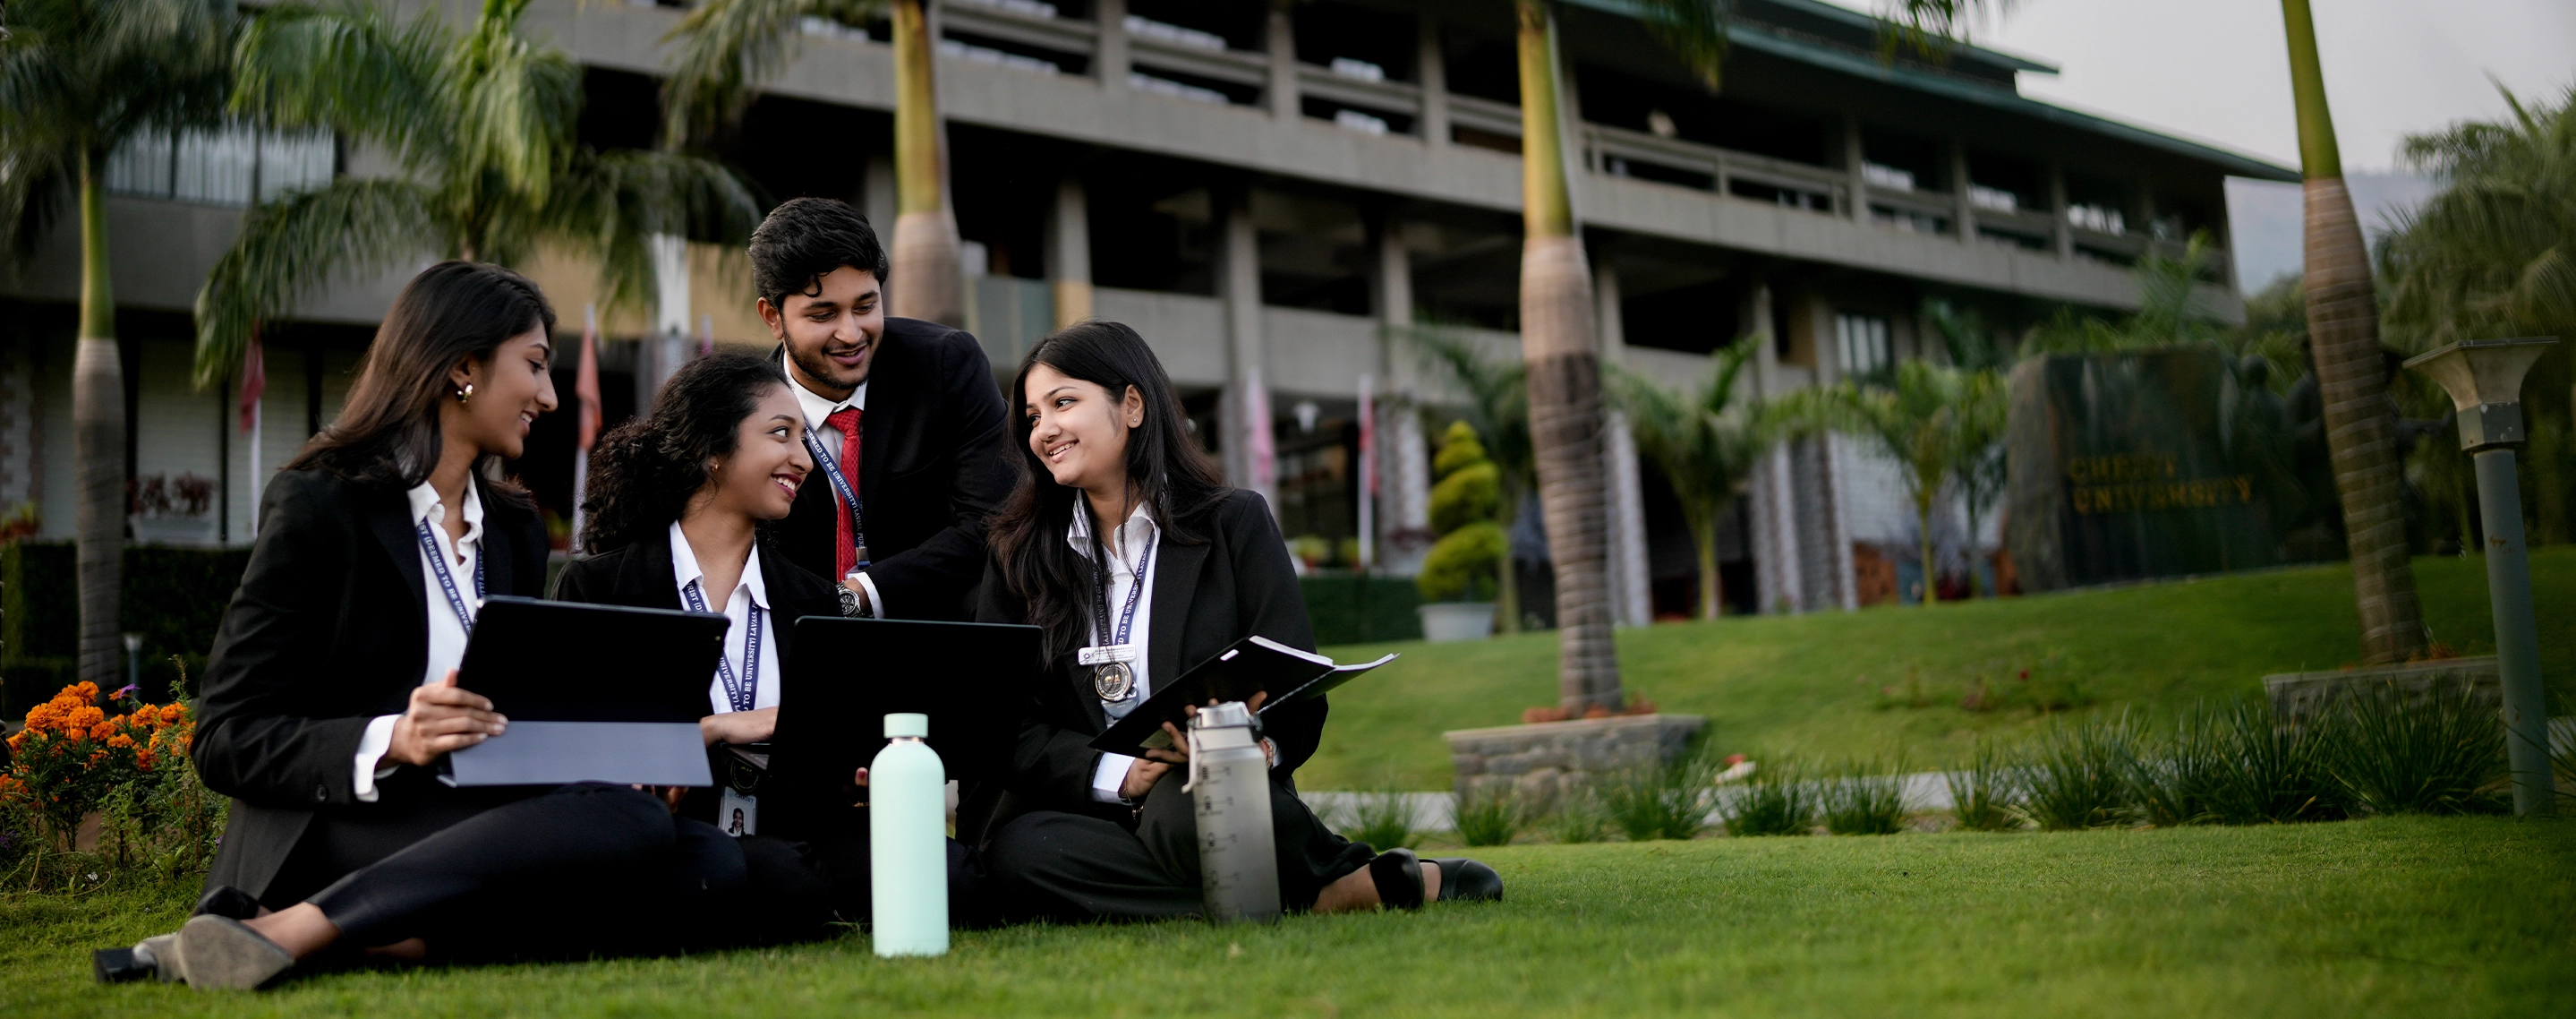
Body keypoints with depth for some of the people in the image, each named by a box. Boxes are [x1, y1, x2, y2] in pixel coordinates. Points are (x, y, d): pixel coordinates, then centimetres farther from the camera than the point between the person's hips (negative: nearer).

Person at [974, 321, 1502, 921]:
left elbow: (1300, 698, -1)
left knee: (1187, 810, -39)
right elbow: (1008, 726, 2)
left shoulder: (1235, 523, 5)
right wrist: (1117, 773, -17)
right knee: (1014, 854, -33)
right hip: (1101, 817, 3)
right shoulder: (1018, 555, 11)